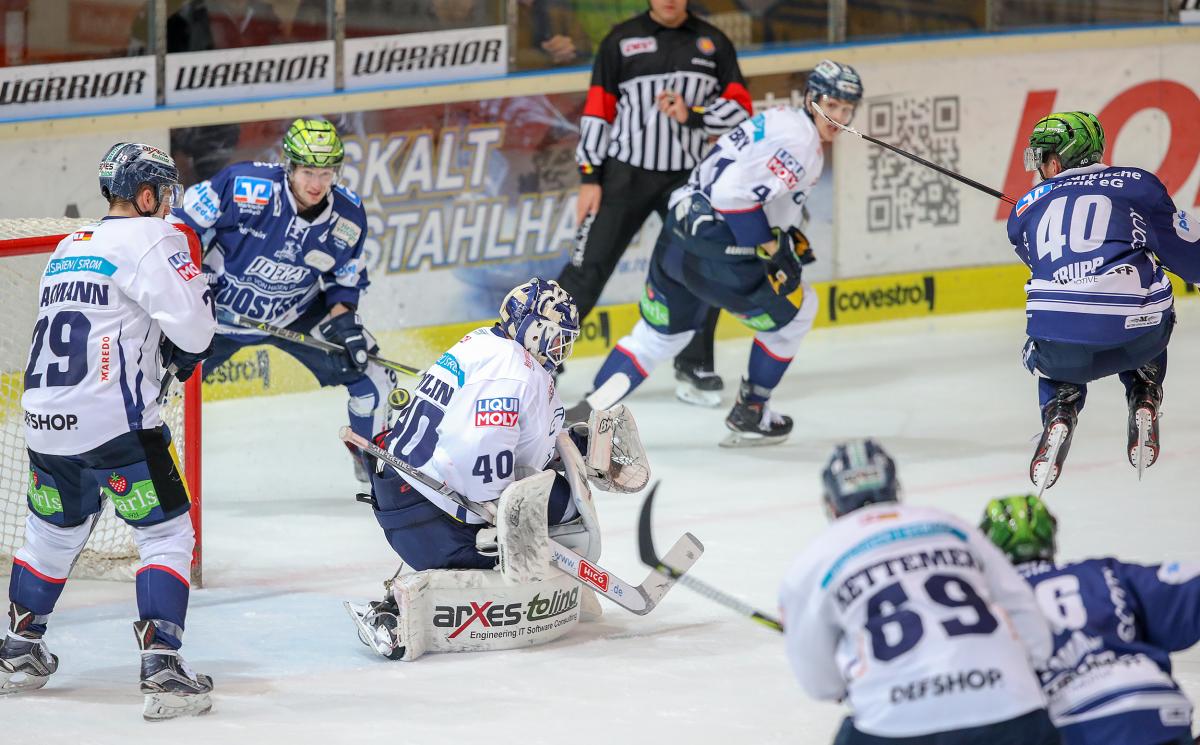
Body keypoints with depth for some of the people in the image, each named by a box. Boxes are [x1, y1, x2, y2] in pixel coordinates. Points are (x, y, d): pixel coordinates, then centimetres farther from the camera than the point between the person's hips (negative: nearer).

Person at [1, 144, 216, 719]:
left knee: (53, 535, 25)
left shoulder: (67, 248, 19)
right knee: (166, 535, -1)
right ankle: (161, 668, -11)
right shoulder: (149, 239, -6)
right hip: (115, 422, -8)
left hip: (46, 420, 8)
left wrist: (161, 353, 18)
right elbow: (193, 328, -13)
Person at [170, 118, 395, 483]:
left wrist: (344, 319, -14)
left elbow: (346, 280, 2)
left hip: (297, 316, 2)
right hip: (220, 308, -2)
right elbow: (183, 222, -15)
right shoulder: (243, 185, -28)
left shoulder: (348, 217, -14)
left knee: (372, 378, -5)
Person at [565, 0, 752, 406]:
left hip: (688, 176, 2)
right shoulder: (622, 40, 0)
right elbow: (598, 110, 0)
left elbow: (740, 108, 1)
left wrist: (691, 116, -16)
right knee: (588, 268, -4)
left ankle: (695, 366, 13)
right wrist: (589, 178, -4)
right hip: (625, 174, -2)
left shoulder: (713, 43, 4)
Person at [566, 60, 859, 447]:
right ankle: (748, 415, 23)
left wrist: (789, 236, 17)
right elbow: (734, 191, -27)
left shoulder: (776, 121, 17)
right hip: (715, 255, -9)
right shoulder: (800, 141, -15)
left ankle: (585, 413, 10)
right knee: (793, 312, 14)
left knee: (658, 334, 21)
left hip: (676, 240, 9)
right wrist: (772, 248, -18)